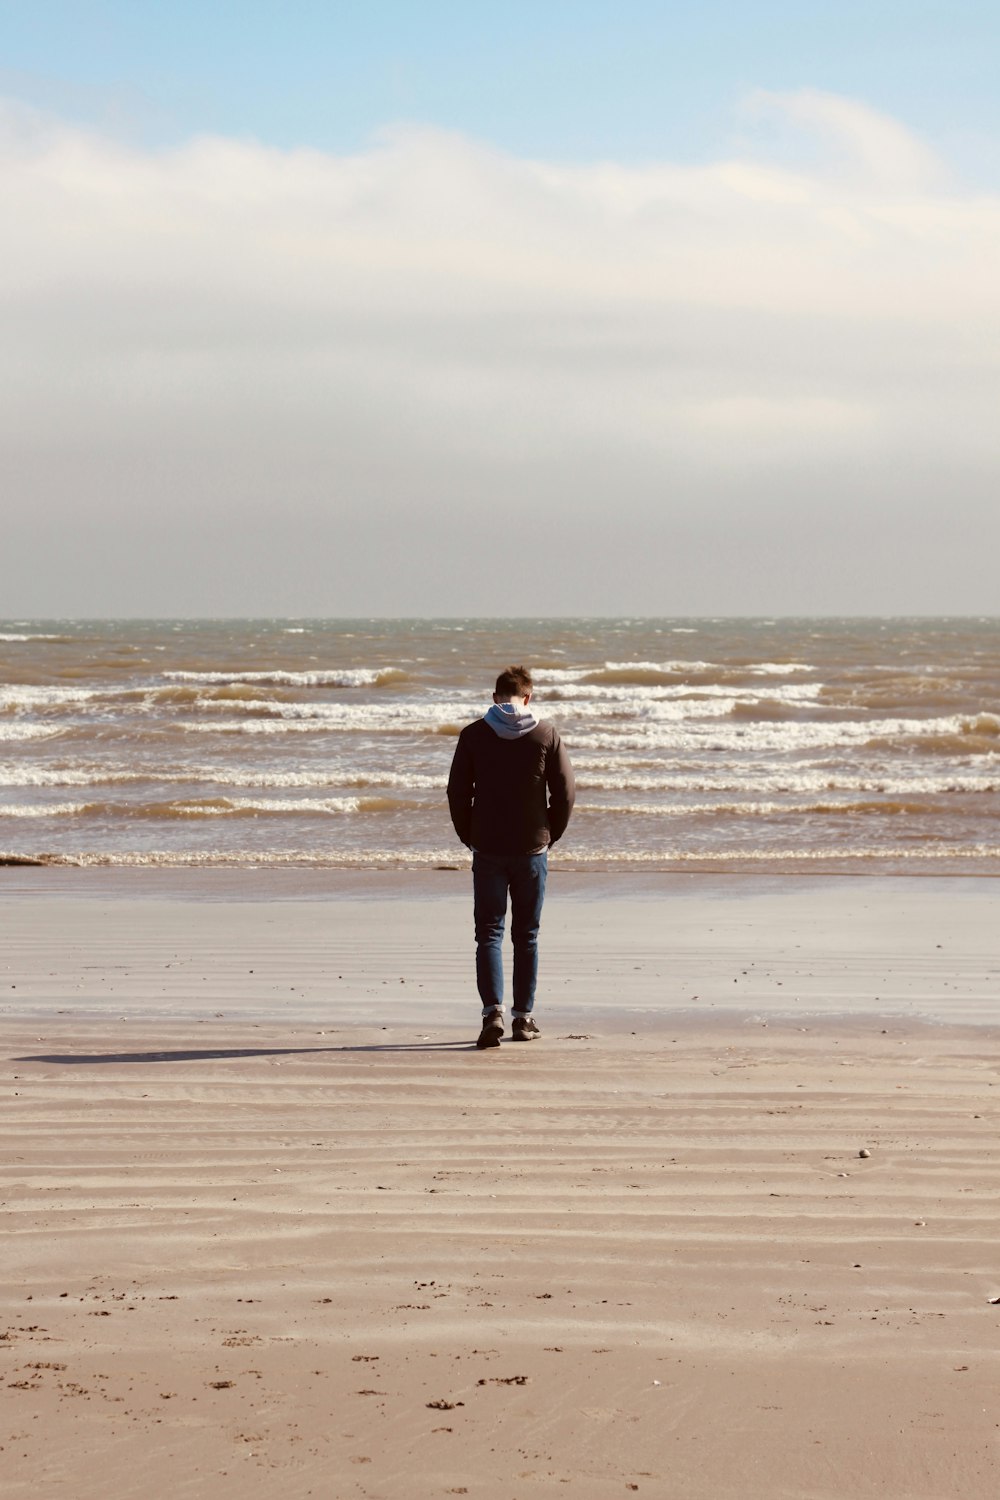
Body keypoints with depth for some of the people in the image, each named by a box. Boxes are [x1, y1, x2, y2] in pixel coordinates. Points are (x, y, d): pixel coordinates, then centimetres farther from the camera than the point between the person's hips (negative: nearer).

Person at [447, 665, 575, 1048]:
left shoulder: (474, 735, -2)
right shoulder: (546, 735, -2)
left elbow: (457, 793, -1)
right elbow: (565, 792, -2)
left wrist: (469, 838, 11)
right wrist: (550, 836, 11)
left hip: (488, 850, -1)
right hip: (532, 851, 1)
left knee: (489, 933, 3)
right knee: (526, 936, 10)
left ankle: (493, 1011, -14)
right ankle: (524, 1018, 13)